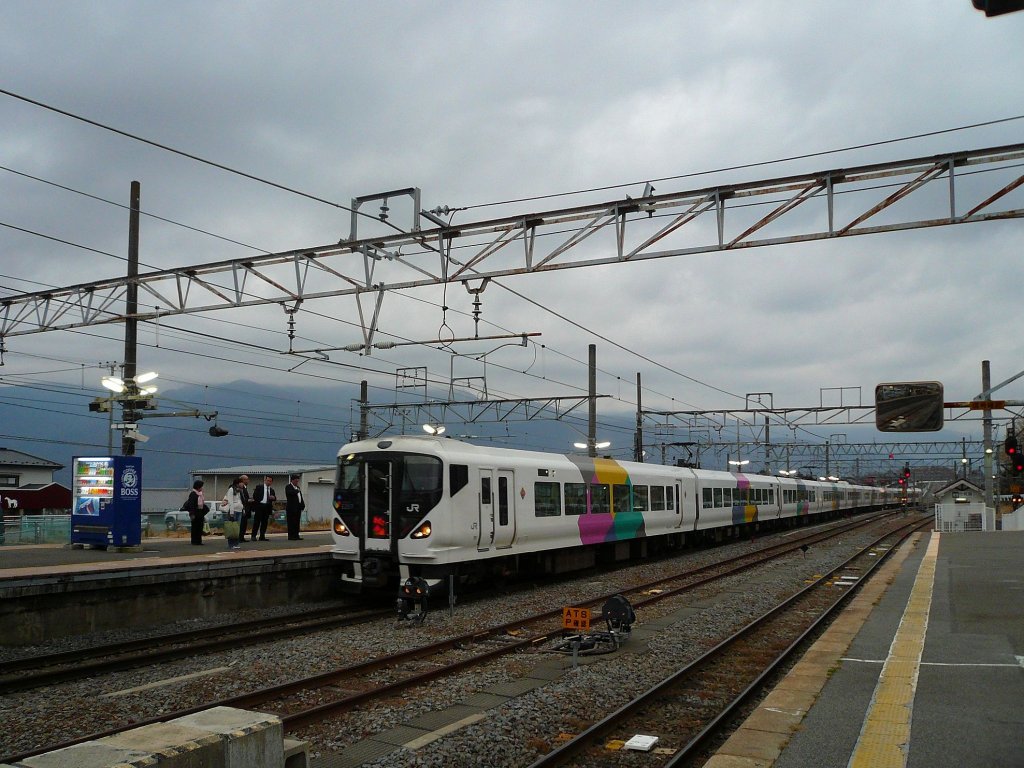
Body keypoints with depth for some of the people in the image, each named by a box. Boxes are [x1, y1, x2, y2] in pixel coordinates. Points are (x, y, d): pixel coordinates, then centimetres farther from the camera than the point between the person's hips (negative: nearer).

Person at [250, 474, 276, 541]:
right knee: (257, 521, -6)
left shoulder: (272, 490, 17)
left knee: (264, 522, 4)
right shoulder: (259, 487, 5)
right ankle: (254, 536, -4)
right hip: (259, 506, -4)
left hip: (267, 507, 4)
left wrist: (274, 498, -10)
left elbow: (274, 498, 12)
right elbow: (254, 496, -2)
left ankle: (262, 536, 9)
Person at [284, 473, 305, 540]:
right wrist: (297, 491, -13)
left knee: (297, 522, 7)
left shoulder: (297, 487, 22)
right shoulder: (288, 487, -2)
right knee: (291, 523, -6)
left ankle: (296, 536, 10)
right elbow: (290, 492, -24)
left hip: (298, 508, 8)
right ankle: (291, 536, -5)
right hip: (291, 508, -8)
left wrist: (302, 505, 9)